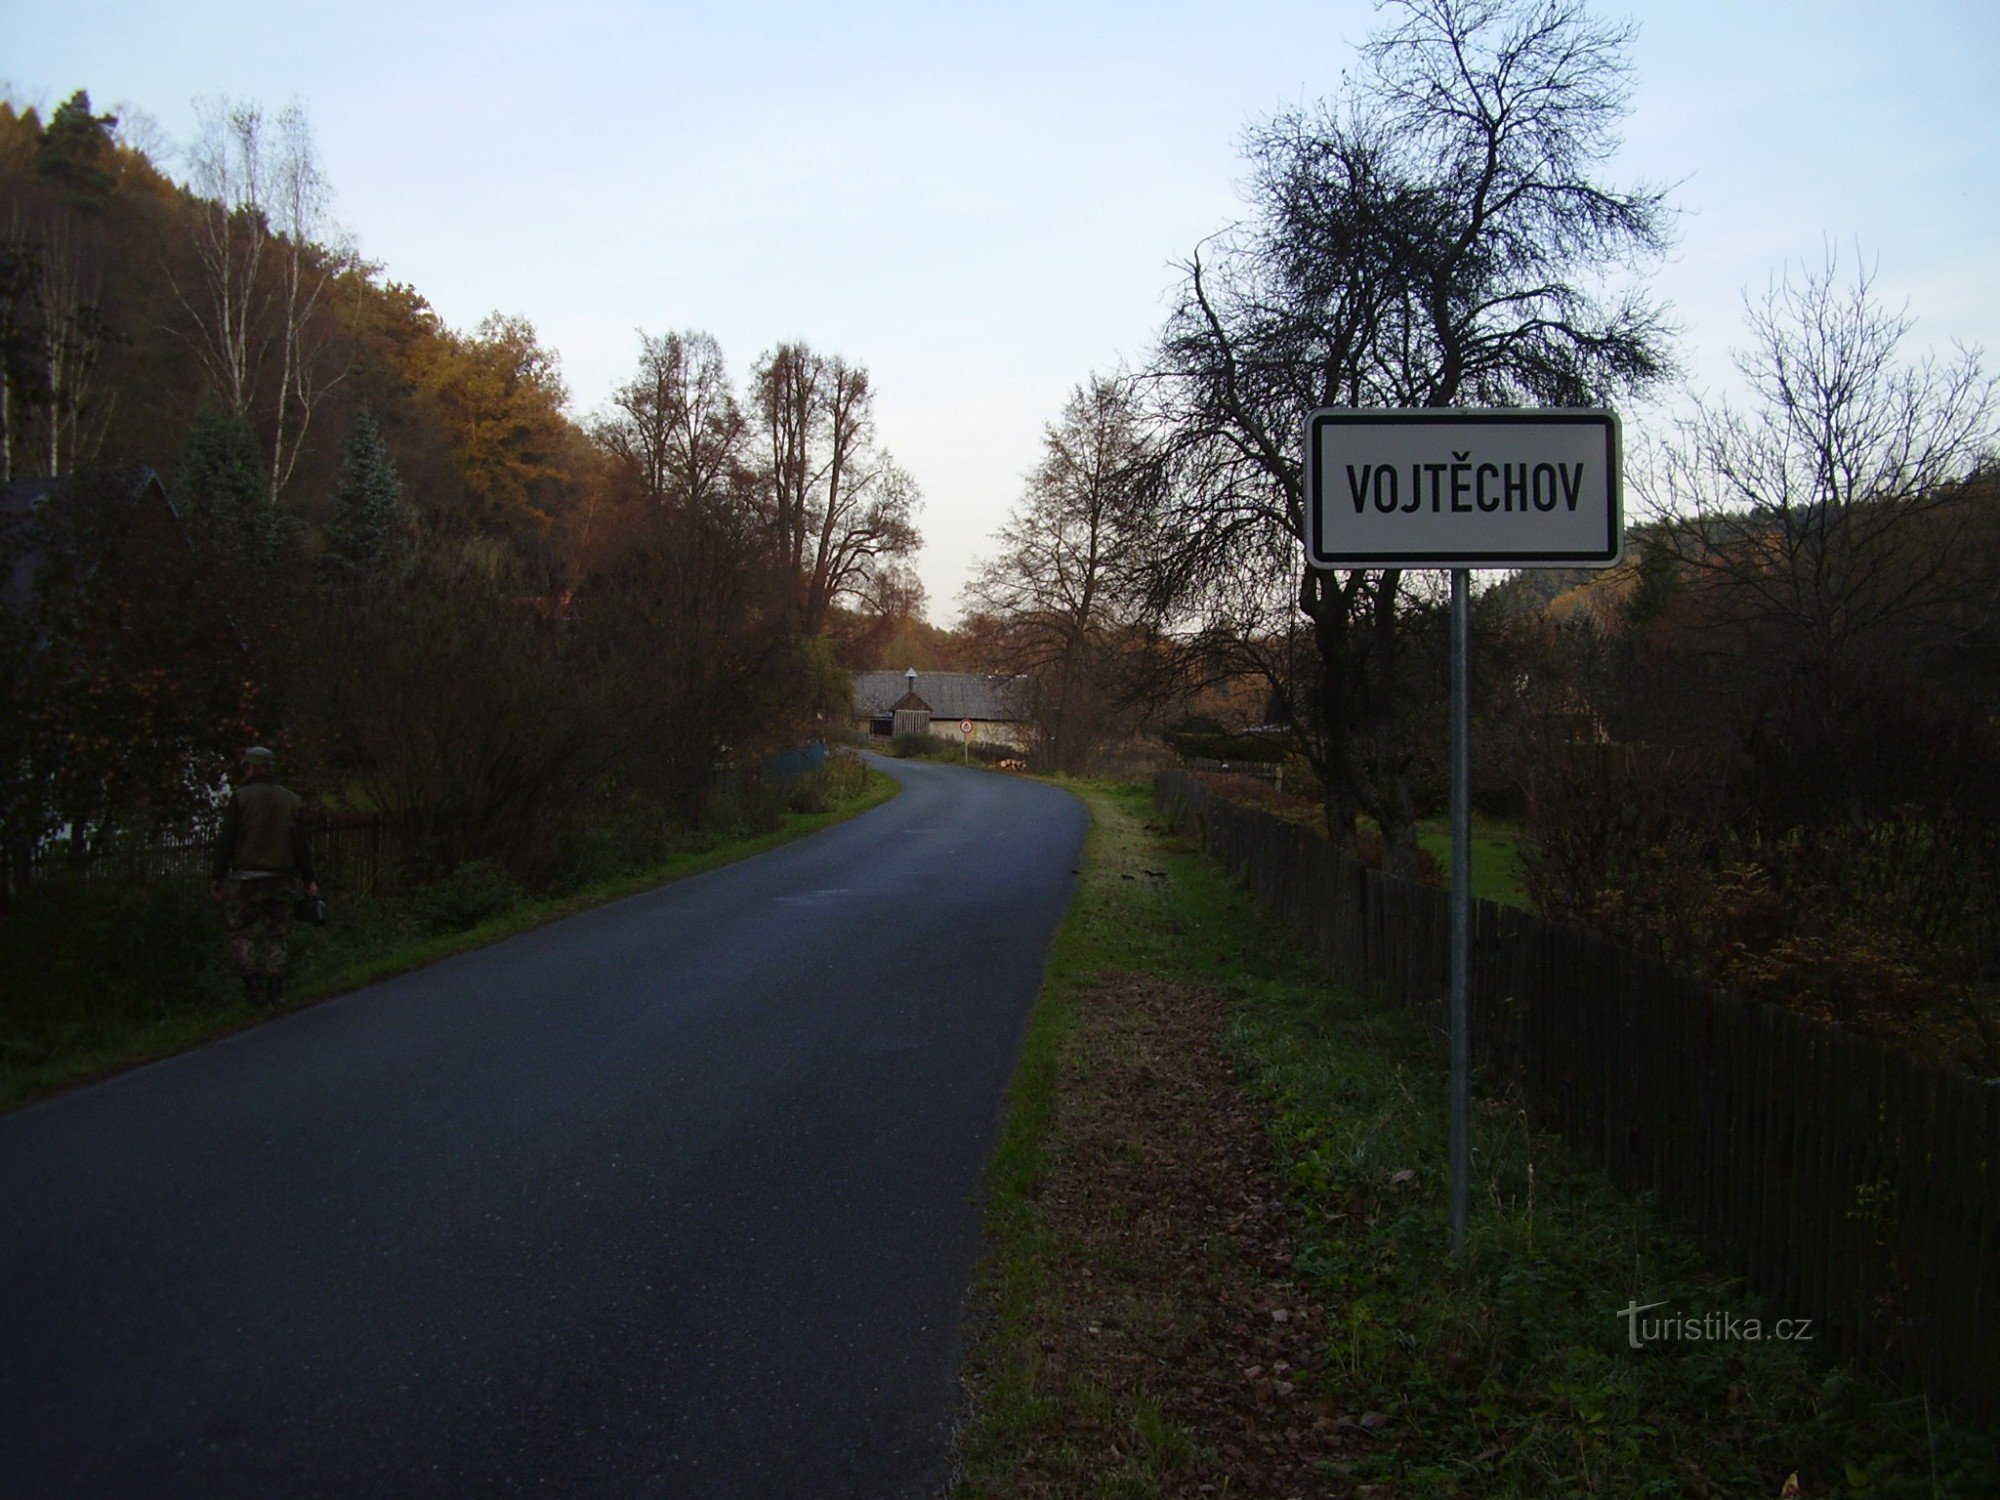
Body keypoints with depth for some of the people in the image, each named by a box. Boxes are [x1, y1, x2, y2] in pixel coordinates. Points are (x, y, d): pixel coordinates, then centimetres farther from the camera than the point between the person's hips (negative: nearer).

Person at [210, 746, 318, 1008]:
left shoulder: (241, 797, -4)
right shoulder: (293, 801, 6)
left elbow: (226, 841, -5)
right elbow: (302, 846, 5)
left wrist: (217, 876, 1)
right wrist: (310, 880, 11)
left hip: (246, 878, -3)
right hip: (282, 879, 3)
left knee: (240, 932, 8)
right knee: (275, 936, 10)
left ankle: (254, 986, -2)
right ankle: (276, 991, 5)